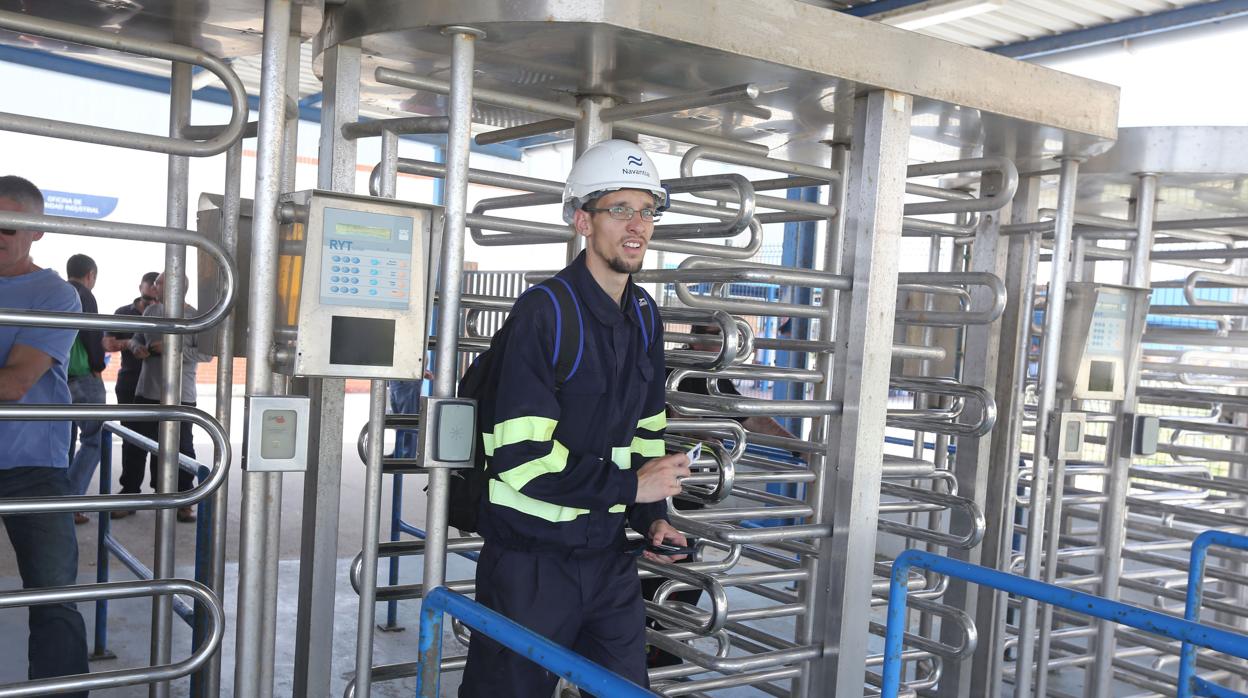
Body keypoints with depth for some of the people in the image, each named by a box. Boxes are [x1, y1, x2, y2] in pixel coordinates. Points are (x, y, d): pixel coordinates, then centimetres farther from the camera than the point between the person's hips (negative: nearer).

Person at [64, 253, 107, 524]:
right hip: (81, 377, -7)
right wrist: (97, 364, -2)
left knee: (63, 441, 14)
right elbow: (92, 334, -16)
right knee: (93, 440, 0)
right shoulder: (83, 295, -9)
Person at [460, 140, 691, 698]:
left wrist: (652, 516, 4)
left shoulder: (645, 317, 8)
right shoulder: (545, 313, -17)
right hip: (531, 559, -7)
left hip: (608, 556, 7)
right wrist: (630, 485, -18)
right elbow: (520, 455, -23)